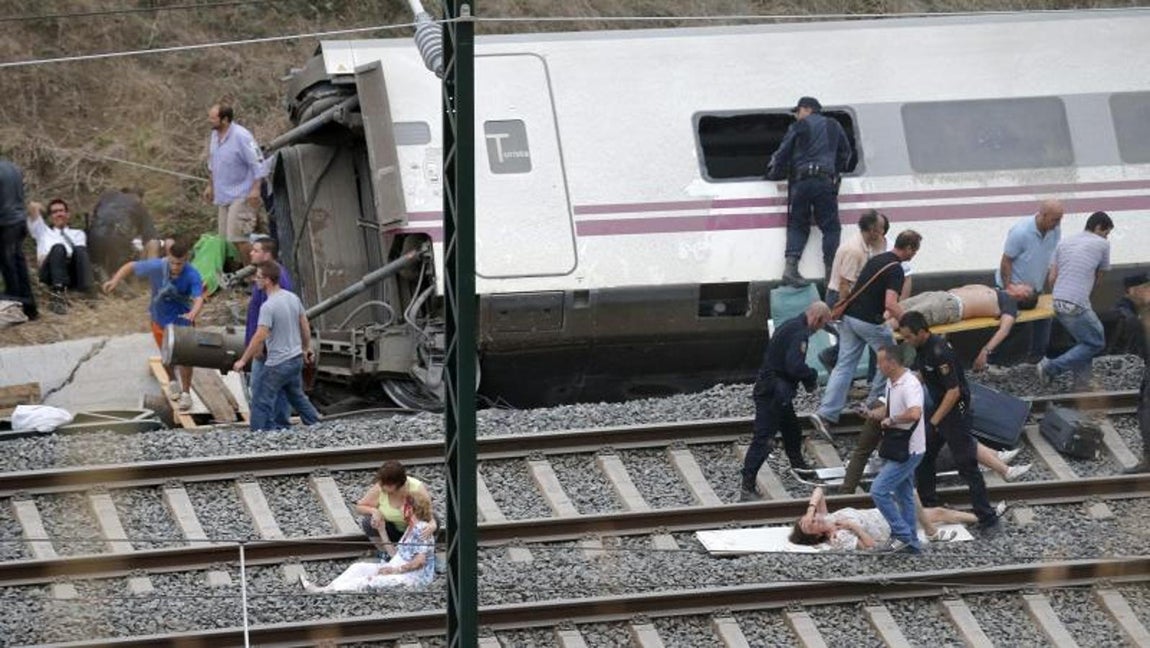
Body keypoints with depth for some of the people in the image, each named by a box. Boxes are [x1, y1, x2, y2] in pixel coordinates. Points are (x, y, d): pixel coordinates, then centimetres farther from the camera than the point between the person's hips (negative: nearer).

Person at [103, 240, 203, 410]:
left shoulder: (192, 276, -31)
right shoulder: (156, 267, -27)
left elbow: (199, 298, -44)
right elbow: (130, 266, -15)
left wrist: (193, 313, -65)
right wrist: (115, 281, -30)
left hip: (182, 319, -2)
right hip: (161, 318, 2)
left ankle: (186, 393, 17)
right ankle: (172, 382, 47)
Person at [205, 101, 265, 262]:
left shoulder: (241, 137, -19)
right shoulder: (215, 136, 7)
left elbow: (257, 163, -17)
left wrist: (255, 189, -22)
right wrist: (210, 186, 25)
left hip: (241, 197, -9)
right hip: (222, 197, 9)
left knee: (237, 238, -15)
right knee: (225, 239, 10)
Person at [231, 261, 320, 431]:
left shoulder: (268, 307, -22)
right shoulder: (293, 298, 3)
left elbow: (260, 337, -24)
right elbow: (305, 325, 13)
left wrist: (243, 361, -17)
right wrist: (307, 347, 27)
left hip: (278, 364, -8)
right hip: (296, 359, 8)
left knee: (262, 400, -1)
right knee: (297, 396, 25)